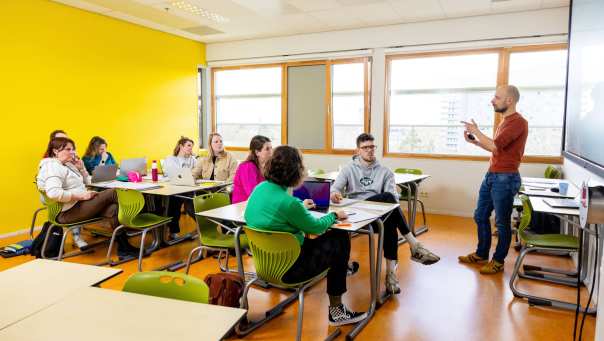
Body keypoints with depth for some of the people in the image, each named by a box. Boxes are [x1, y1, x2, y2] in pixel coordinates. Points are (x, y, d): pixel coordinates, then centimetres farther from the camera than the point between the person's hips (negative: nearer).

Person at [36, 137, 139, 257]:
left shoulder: (67, 164, 18)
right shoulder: (52, 167, -11)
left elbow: (87, 181, 26)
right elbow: (53, 193, -28)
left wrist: (81, 168, 8)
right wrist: (81, 195, -23)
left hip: (78, 205, 9)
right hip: (67, 212, -9)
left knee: (112, 209, -16)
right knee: (112, 193, -13)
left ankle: (124, 247, -16)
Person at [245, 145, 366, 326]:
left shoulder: (260, 188, -4)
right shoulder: (288, 202, -28)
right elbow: (316, 227, -12)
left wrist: (300, 207, 29)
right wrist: (334, 215, 7)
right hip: (287, 269, -8)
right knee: (340, 240, 4)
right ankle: (336, 310, 14)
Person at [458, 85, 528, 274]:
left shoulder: (518, 122, -16)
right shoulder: (504, 121, 16)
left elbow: (494, 146, -24)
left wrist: (476, 131, -11)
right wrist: (475, 141, 11)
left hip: (505, 179, -9)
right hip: (491, 176, 10)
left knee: (501, 223, 3)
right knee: (480, 216, 15)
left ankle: (498, 261, 17)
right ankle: (481, 254, 28)